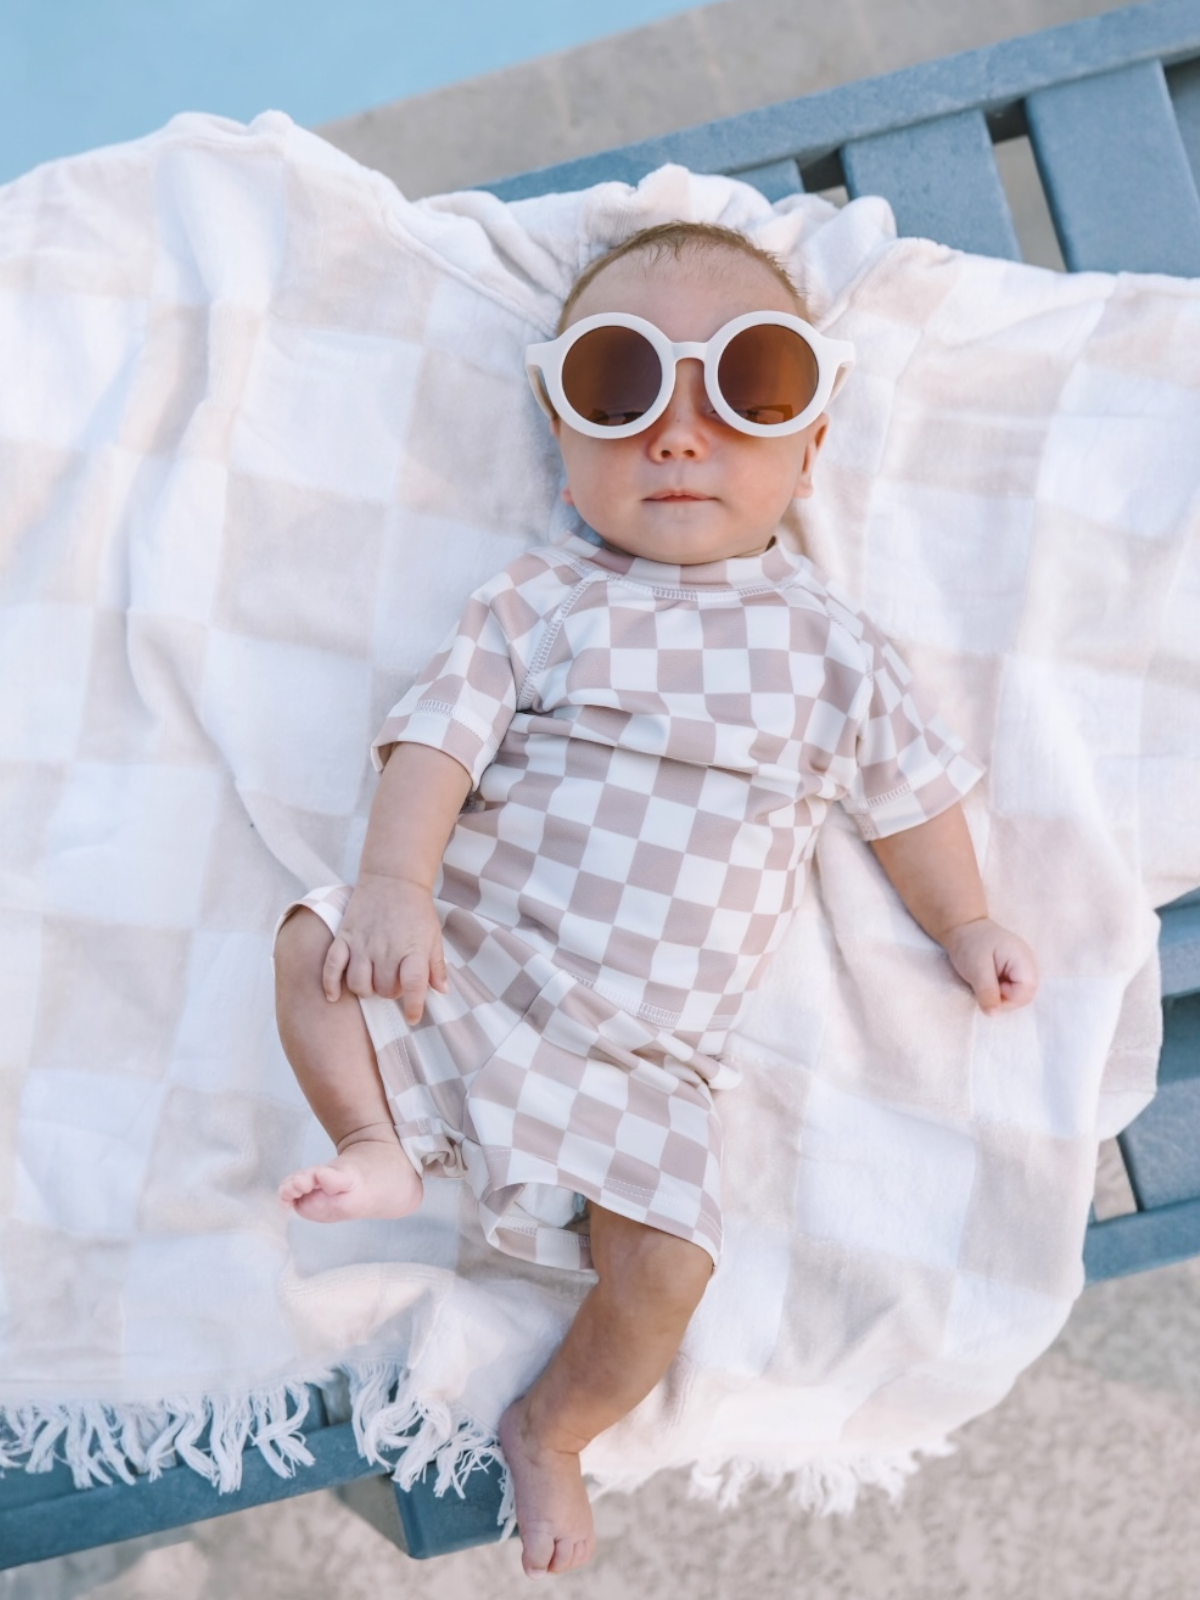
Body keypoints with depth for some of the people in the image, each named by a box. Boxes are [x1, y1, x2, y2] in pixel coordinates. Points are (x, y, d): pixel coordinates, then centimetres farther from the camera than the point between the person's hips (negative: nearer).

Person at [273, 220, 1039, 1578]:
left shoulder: (825, 639, 3)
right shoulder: (542, 600, -1)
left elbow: (905, 788, 15)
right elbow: (441, 731, -10)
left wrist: (963, 925, 15)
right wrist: (395, 881, -25)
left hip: (647, 1050, 0)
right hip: (470, 969, 0)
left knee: (664, 1266, -9)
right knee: (314, 944, -20)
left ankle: (549, 1430, 20)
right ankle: (381, 1148, 0)